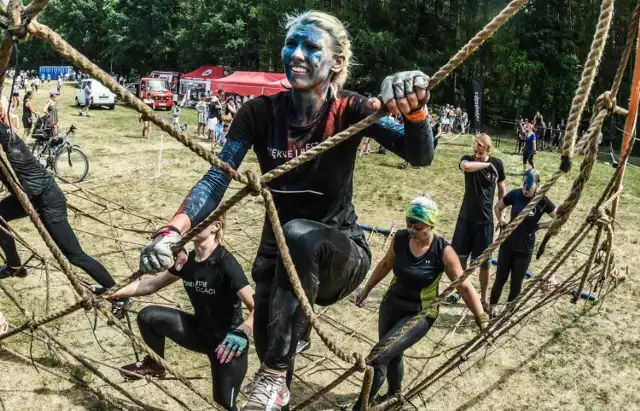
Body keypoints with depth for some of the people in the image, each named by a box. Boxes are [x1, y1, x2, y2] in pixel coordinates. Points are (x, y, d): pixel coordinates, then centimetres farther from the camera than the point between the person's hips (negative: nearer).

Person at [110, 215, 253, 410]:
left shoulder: (226, 263, -28)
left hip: (228, 345, -6)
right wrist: (112, 292, 1)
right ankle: (155, 364, 21)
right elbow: (152, 284, 7)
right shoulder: (187, 261, -6)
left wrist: (242, 332, -52)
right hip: (200, 331, 6)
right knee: (148, 316, -5)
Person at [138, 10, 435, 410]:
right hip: (278, 257, 3)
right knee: (268, 343, 4)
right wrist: (174, 231, -34)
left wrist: (415, 109, -53)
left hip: (340, 254, -3)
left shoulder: (351, 111, -15)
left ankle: (274, 376, -24)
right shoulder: (261, 112, -10)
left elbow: (420, 156, -29)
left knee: (298, 234, -36)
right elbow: (219, 177, -17)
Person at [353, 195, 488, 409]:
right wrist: (367, 289, 14)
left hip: (420, 314, -4)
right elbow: (385, 264, 7)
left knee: (379, 355, -16)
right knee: (391, 354, 20)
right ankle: (394, 391, 51)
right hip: (391, 304, 4)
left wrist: (481, 317, -24)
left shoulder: (443, 251, -22)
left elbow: (464, 287, -17)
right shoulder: (400, 238, -12)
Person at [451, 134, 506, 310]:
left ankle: (483, 298, 21)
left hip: (485, 220, -1)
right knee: (459, 257, 8)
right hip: (466, 217, 1)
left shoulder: (497, 164, -5)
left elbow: (502, 189, 6)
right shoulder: (467, 159, -6)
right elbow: (466, 167, -33)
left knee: (484, 262, 6)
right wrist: (487, 165, -23)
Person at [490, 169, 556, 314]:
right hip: (507, 245, 1)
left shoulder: (542, 201, -12)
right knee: (500, 279, 9)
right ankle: (491, 308, 25)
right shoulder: (515, 194, -8)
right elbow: (497, 207, 10)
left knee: (516, 283, 8)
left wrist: (539, 226, -8)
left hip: (525, 249, -1)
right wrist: (502, 221, -3)